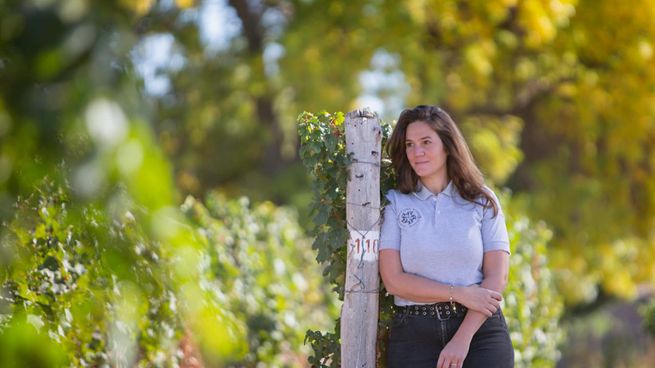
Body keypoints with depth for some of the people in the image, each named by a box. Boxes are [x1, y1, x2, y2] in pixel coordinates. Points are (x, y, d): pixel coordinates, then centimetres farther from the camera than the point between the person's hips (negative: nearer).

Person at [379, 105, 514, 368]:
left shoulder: (482, 201, 6)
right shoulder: (395, 203, 6)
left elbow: (496, 278, -2)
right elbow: (394, 280, -3)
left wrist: (462, 340, -13)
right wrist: (460, 294, -12)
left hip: (479, 332, 0)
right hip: (414, 335, 0)